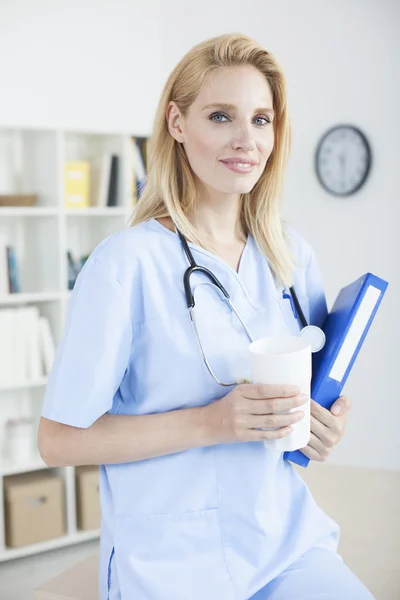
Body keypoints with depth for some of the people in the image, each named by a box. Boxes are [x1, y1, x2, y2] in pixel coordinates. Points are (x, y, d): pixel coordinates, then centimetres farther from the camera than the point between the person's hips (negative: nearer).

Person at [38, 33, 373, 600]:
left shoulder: (293, 254, 3)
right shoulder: (128, 262, -14)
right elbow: (59, 439, -13)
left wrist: (326, 422, -4)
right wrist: (209, 423, -22)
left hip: (288, 538, 5)